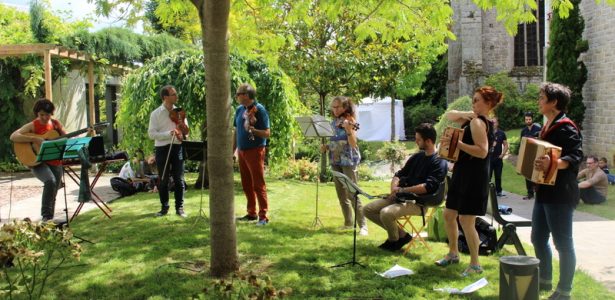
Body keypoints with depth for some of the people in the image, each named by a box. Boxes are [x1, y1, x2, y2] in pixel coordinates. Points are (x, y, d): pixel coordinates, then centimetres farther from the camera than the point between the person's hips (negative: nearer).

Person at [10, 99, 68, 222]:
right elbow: (13, 136, -18)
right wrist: (35, 139, -25)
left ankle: (50, 218, 25)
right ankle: (46, 215, -23)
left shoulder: (56, 124, 7)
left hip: (55, 162, 5)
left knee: (53, 194, 7)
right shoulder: (32, 126, -6)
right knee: (50, 181, -31)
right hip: (37, 162, -5)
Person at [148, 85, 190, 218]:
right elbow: (151, 134, -9)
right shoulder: (156, 114, -2)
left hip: (177, 148, 2)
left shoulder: (179, 112, 7)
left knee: (179, 179, 2)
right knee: (163, 180, 6)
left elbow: (186, 132, 12)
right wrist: (168, 133, -20)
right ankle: (164, 207, 18)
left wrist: (183, 128, -12)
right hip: (162, 148, -2)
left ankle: (179, 207, 10)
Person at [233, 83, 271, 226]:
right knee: (246, 184, 12)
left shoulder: (259, 110, -11)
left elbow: (267, 133, -13)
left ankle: (263, 216, -1)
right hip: (241, 151, 7)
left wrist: (252, 129, -28)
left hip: (255, 151, -7)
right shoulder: (239, 109, 9)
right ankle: (251, 213, 22)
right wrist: (232, 150, 12)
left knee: (258, 184, -5)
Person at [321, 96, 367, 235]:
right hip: (335, 161, 7)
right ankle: (348, 222, 23)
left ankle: (363, 225, -7)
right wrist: (326, 147, 1)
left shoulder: (350, 121, -10)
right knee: (341, 194, 11)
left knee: (352, 194, -11)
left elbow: (353, 144, -19)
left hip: (348, 161, -7)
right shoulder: (334, 122, 10)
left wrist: (348, 130, -34)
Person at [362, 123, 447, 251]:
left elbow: (428, 187, -20)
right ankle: (401, 234, 5)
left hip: (419, 202, -9)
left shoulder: (439, 162, -10)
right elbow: (398, 175, 20)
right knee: (368, 209, -1)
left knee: (386, 213, -32)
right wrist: (394, 189, -2)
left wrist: (401, 190, -14)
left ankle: (394, 240, 0)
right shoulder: (417, 157, 15)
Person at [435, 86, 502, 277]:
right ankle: (453, 253, 32)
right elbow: (450, 115, 21)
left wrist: (457, 143, -27)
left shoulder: (477, 122, -15)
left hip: (473, 177, -10)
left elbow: (482, 151, -25)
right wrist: (466, 114, 3)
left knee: (466, 220, -5)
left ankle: (475, 264, 7)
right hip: (462, 174, 10)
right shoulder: (473, 120, 13)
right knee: (448, 215, 16)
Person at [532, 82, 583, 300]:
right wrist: (537, 163, 15)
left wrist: (553, 163, -39)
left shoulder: (566, 127, -14)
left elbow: (575, 157, -25)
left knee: (563, 243, 0)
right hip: (544, 192, 10)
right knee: (538, 238, 18)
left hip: (560, 194, -10)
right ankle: (544, 280, 34)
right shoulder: (547, 126, 14)